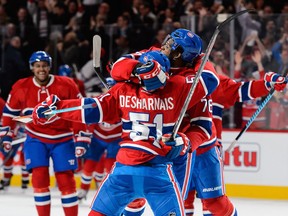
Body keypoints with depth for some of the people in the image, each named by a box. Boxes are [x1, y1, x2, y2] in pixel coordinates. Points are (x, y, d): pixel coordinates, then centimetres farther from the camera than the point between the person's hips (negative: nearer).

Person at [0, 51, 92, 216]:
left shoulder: (67, 85, -12)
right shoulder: (21, 88, -7)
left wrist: (81, 139, -9)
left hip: (63, 140, -1)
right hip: (36, 139, 1)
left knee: (66, 180, -3)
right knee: (39, 177, -10)